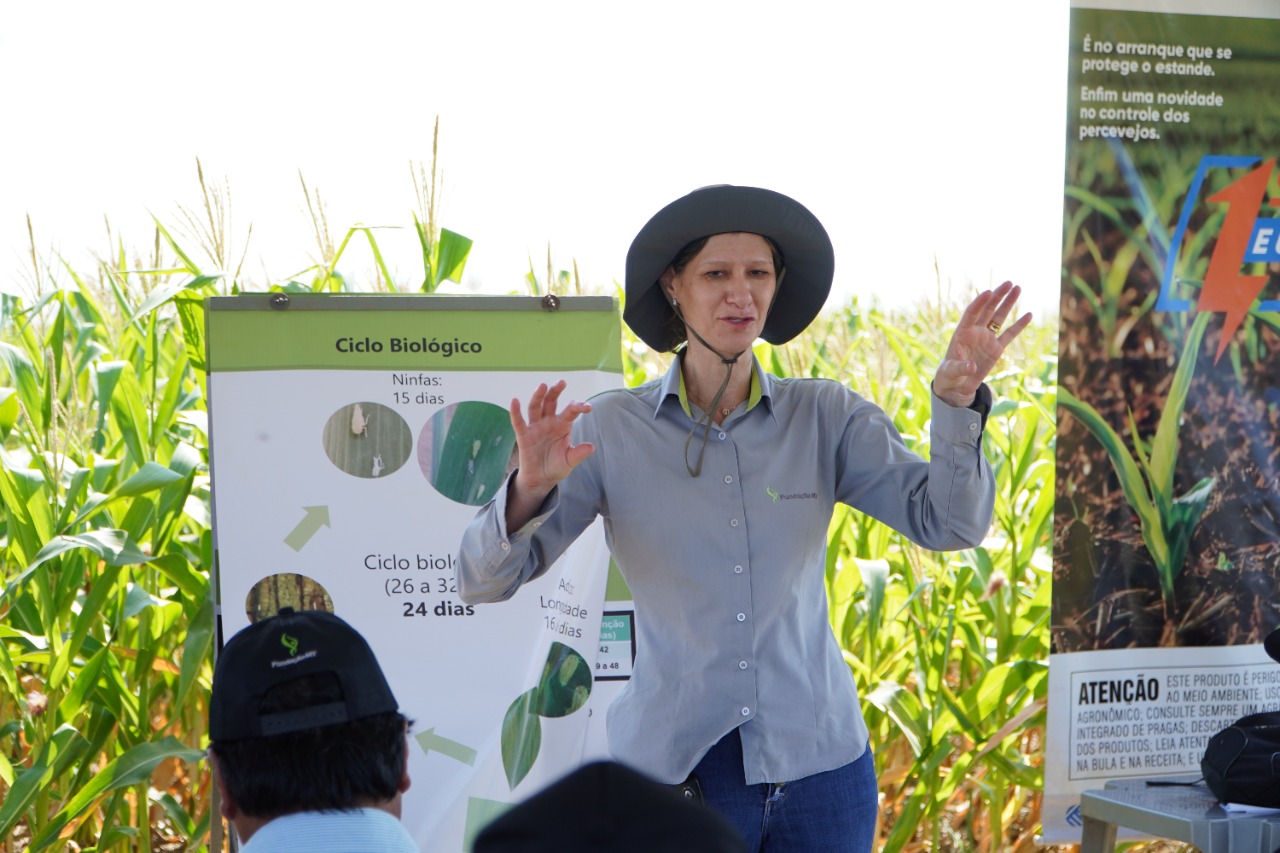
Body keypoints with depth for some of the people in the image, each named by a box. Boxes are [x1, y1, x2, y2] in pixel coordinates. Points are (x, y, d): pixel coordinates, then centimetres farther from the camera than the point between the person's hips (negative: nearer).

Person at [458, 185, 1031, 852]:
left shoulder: (826, 416, 0)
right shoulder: (611, 429, -5)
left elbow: (949, 525, -6)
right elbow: (485, 580, -7)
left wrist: (955, 399, -21)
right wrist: (530, 489, -27)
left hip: (818, 765, 2)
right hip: (672, 770, -2)